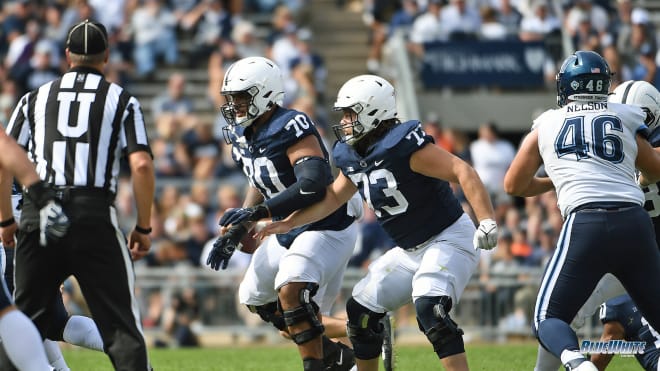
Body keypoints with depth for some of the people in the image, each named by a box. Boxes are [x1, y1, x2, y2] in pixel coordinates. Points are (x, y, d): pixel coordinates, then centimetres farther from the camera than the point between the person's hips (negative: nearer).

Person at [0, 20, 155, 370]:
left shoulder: (36, 99, 14)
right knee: (120, 325, 0)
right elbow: (141, 165, -3)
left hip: (38, 215, 2)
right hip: (94, 217, -2)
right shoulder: (121, 100, 8)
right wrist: (143, 227, 5)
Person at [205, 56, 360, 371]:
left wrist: (256, 212, -40)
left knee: (291, 289, -31)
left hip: (327, 227, -10)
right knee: (256, 298, 18)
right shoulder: (243, 135, 2)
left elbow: (314, 184, -37)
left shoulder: (289, 129, -26)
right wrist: (235, 233, 11)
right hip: (287, 229, 10)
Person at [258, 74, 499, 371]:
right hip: (411, 250, 9)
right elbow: (333, 198, 19)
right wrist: (289, 223, 14)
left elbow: (462, 172, -29)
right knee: (360, 311, 10)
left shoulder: (402, 145, -24)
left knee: (429, 310, -30)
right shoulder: (352, 157, 3)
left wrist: (486, 221, -37)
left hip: (448, 239, -9)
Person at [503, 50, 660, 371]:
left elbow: (514, 185, 25)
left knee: (548, 320, 5)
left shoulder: (546, 125, 16)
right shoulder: (625, 119, 17)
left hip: (585, 222, -2)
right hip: (634, 221, 2)